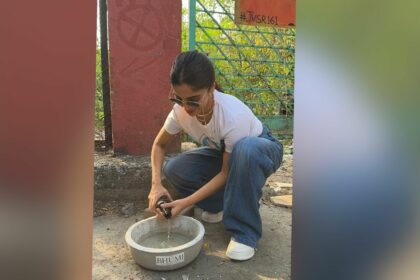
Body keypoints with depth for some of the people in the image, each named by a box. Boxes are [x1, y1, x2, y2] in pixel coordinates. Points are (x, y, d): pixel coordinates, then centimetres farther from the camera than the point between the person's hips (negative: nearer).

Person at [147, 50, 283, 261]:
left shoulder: (234, 116, -38)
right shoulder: (181, 110, -23)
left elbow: (228, 172, -27)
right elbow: (159, 145, -6)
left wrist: (187, 202, -30)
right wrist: (156, 184, -22)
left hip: (261, 149, -4)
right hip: (224, 153, 5)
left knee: (244, 150, -42)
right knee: (173, 169, -19)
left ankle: (245, 230, -25)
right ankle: (218, 204, 4)